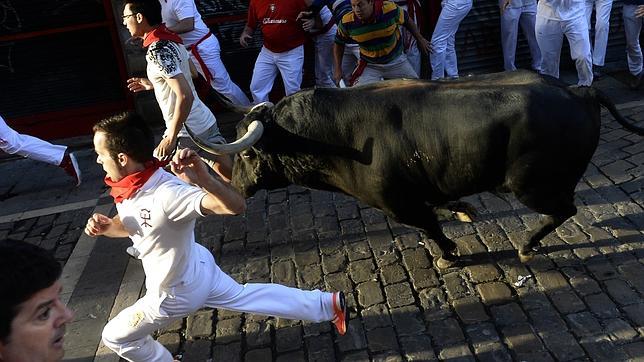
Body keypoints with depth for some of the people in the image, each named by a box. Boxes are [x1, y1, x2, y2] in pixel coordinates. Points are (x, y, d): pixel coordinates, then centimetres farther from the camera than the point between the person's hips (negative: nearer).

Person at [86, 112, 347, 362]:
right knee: (243, 296, 26)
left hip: (176, 293, -8)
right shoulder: (132, 184, -10)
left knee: (116, 337, 13)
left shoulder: (166, 193, -39)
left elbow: (236, 206, -46)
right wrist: (104, 226, -13)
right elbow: (129, 225, 9)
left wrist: (203, 179, -65)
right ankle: (329, 304, 34)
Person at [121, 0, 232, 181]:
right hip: (207, 122, 8)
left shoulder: (157, 50, -20)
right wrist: (153, 84, 22)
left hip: (187, 132, -8)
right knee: (229, 174, 11)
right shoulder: (171, 40, 7)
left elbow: (185, 96, -28)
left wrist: (171, 138, -22)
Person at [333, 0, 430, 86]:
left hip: (396, 60, 1)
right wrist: (338, 69, -9)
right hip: (369, 65, -1)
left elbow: (406, 20, -2)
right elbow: (338, 44, -4)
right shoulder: (347, 23, -21)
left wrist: (420, 39, 9)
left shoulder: (390, 9, -22)